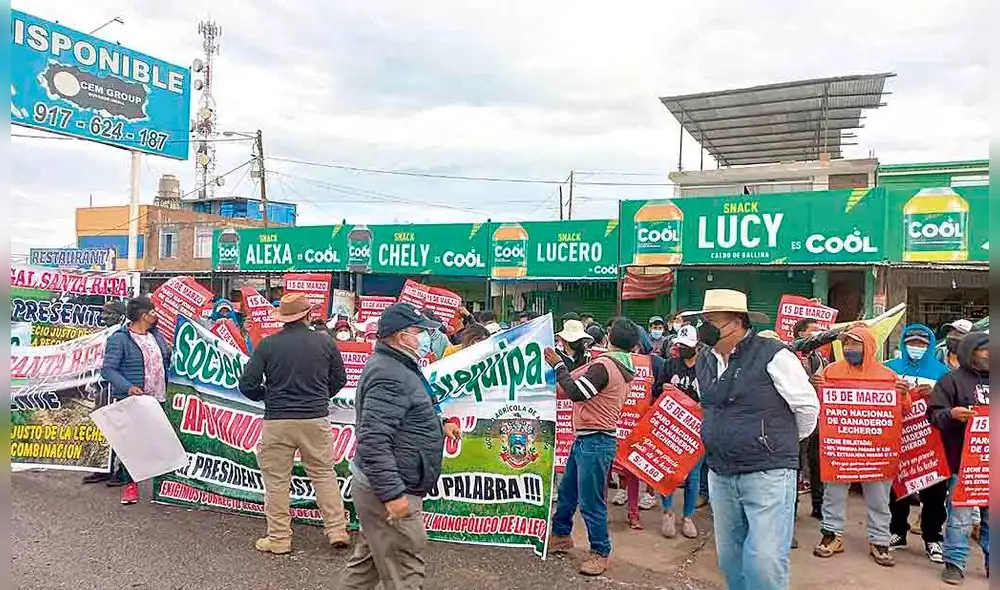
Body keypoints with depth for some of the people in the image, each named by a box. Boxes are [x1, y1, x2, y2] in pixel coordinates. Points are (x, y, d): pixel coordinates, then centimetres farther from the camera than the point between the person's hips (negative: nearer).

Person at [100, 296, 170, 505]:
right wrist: (128, 387, -28)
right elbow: (108, 369, -14)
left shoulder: (156, 335, 12)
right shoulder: (119, 339, -11)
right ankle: (129, 483, 12)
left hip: (158, 400, 6)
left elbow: (167, 359, 23)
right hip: (132, 401, -6)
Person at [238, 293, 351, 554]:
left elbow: (247, 385, -3)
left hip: (277, 421, -1)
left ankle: (279, 538, 18)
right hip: (316, 419, 1)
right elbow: (339, 380, 7)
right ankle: (337, 530, 16)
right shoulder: (325, 341, -2)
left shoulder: (267, 344, -5)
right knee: (324, 474, 14)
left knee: (276, 480, 11)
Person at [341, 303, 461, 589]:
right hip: (388, 491, -11)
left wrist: (439, 426, 19)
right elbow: (373, 440, -29)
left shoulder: (399, 367, 13)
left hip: (382, 487, 11)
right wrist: (392, 494, -28)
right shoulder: (389, 375, -22)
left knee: (367, 560, 22)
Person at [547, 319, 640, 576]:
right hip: (586, 438, 10)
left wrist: (558, 365, -11)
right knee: (567, 490, 20)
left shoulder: (603, 365, -19)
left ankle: (600, 552, 11)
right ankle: (561, 535, 33)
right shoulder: (624, 368, 11)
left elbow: (576, 393, -21)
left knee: (590, 500, -1)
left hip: (595, 441, -10)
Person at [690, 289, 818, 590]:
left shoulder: (772, 356, -14)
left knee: (764, 560, -9)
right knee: (730, 558, 16)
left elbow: (807, 407, -5)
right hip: (720, 475, 7)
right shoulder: (705, 362, 7)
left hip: (767, 473, -6)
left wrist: (783, 442, 8)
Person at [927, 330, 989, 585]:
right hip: (964, 461, -5)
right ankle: (955, 563, 8)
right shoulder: (952, 380, -1)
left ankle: (992, 564, 25)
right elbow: (934, 414, -7)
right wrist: (951, 414, -26)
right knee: (960, 517, -1)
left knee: (991, 518, 13)